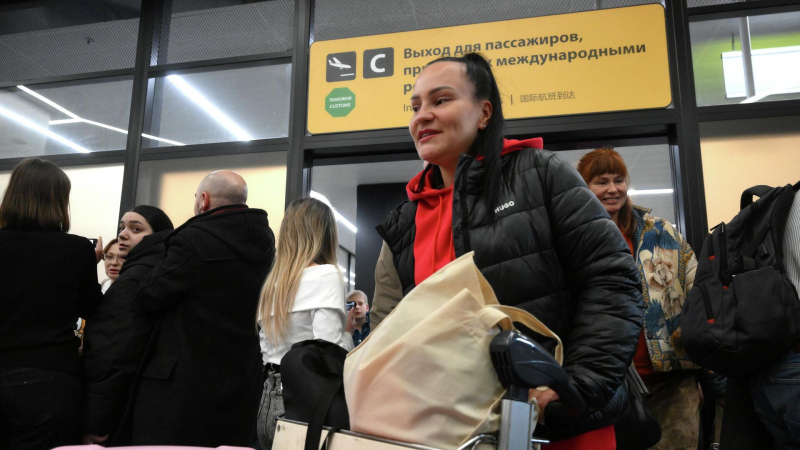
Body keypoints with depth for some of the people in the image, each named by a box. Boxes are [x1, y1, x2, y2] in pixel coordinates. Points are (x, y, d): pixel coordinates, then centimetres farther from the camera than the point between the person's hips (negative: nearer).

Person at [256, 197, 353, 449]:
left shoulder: (273, 280, 10)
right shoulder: (326, 275, -12)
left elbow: (267, 349, 14)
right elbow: (329, 348, -20)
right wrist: (348, 336, -3)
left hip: (269, 400, 7)